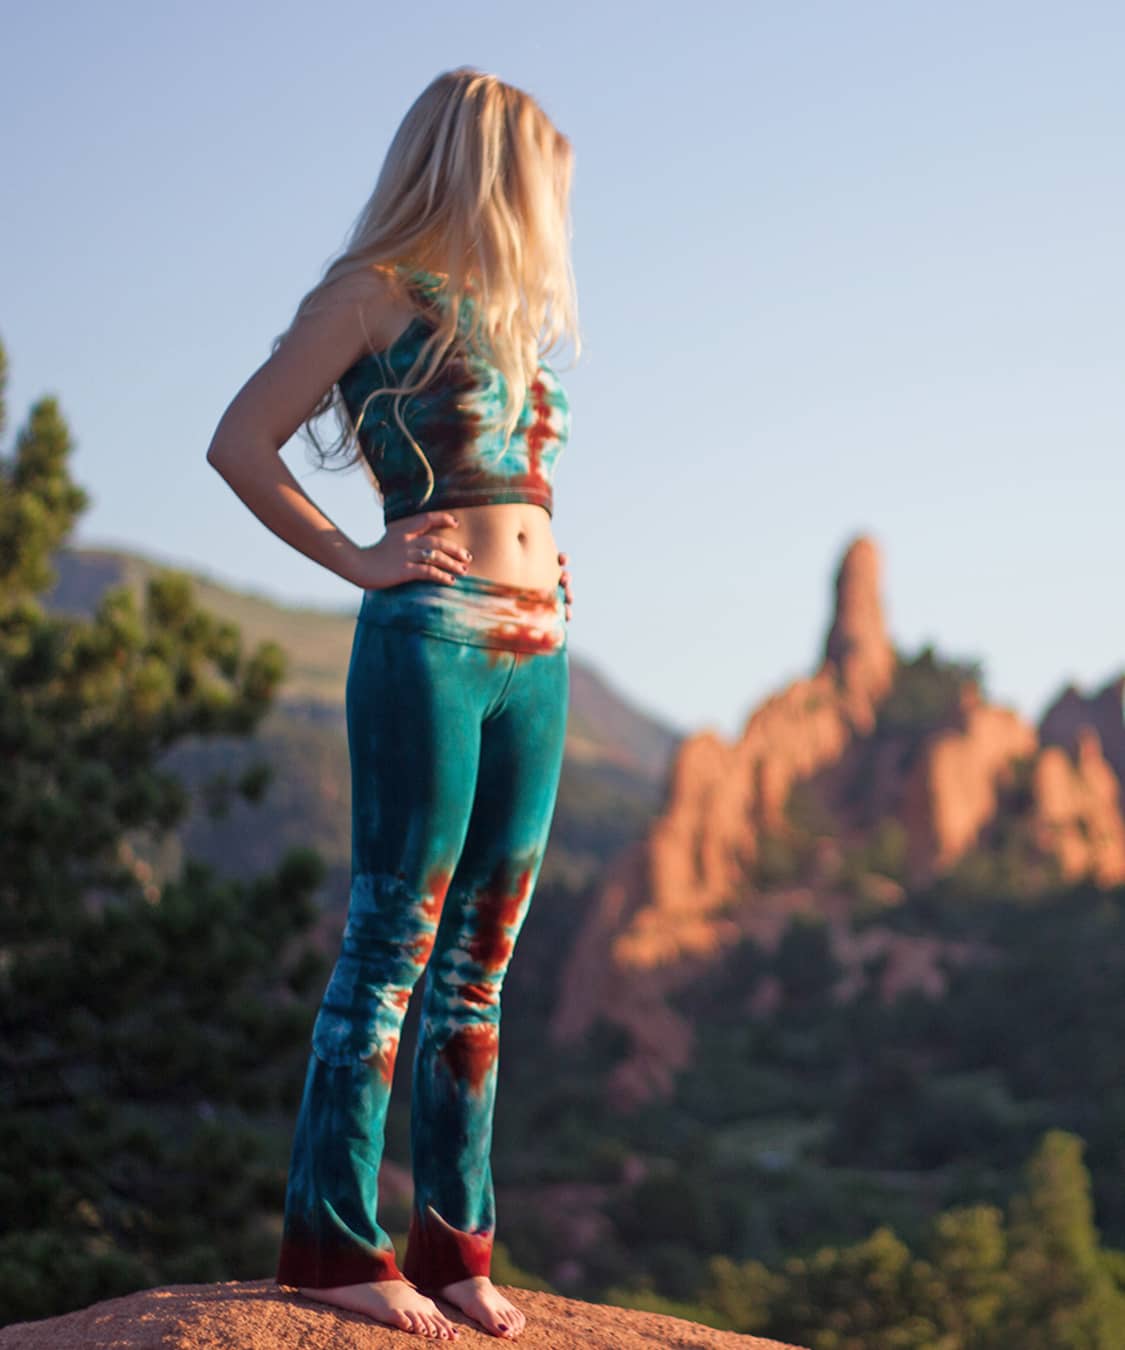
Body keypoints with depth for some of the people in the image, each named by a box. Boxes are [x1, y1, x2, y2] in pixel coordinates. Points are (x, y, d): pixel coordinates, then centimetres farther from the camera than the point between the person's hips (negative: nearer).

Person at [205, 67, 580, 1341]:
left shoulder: (503, 316, 21)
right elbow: (240, 445, -4)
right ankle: (334, 1241, -2)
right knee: (395, 939, -7)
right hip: (427, 641, -7)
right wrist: (356, 560, -6)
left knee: (480, 957, 7)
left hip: (535, 652, 7)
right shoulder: (376, 292, -1)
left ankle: (453, 1243, 11)